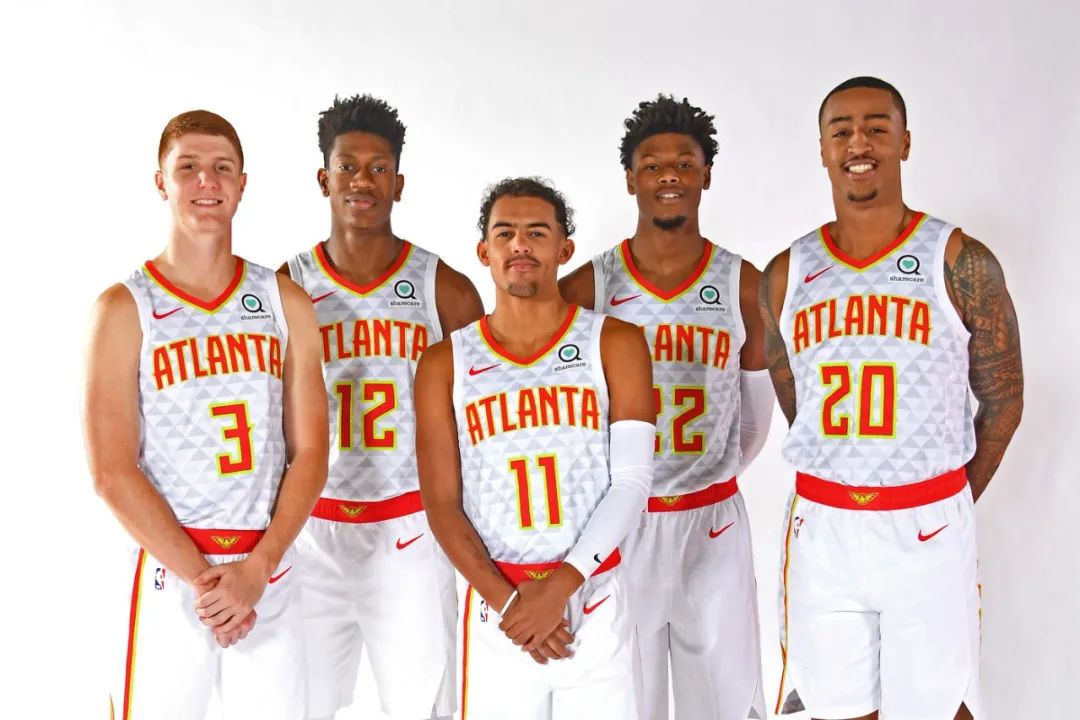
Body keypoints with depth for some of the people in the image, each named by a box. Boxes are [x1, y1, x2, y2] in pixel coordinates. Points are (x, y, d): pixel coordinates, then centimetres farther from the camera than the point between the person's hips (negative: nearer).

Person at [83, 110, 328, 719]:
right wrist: (201, 578, -11)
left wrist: (256, 569, -9)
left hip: (271, 576, 3)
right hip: (168, 579, -2)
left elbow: (309, 453, 2)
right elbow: (113, 472, -8)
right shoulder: (124, 309, -3)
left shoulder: (286, 302, 5)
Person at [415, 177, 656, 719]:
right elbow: (442, 503, -1)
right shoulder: (445, 364, 4)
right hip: (493, 607, 1)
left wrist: (561, 585, -14)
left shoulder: (615, 344, 1)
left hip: (594, 602, 0)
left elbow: (632, 480, -5)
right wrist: (507, 601, -11)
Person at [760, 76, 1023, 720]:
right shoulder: (787, 276, 4)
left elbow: (1002, 400, 4)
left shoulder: (961, 263, -5)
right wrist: (844, 499, 11)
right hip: (822, 527, 3)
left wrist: (947, 511, 9)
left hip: (930, 527, -2)